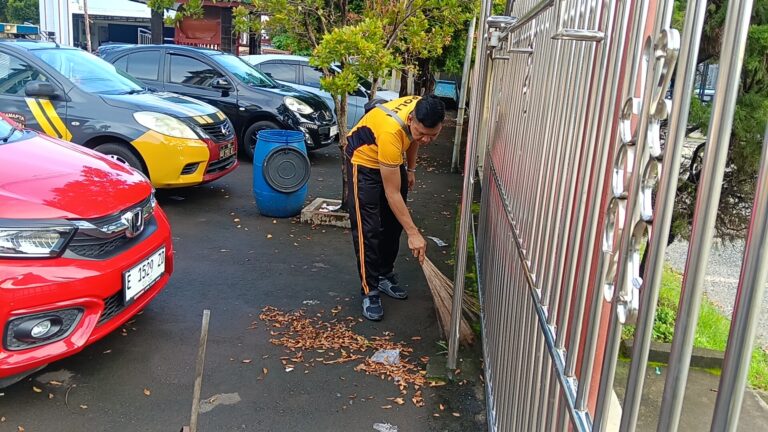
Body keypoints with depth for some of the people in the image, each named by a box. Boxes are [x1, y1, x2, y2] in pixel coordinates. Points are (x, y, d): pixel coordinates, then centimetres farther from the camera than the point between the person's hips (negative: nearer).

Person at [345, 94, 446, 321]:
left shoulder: (425, 111, -23)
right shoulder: (391, 131, -42)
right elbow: (392, 194, -35)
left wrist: (411, 169, 11)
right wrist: (413, 233, -34)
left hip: (393, 159, 7)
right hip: (364, 159, -7)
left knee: (393, 223, 11)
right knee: (368, 229, -11)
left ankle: (385, 276, 27)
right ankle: (369, 291, -2)